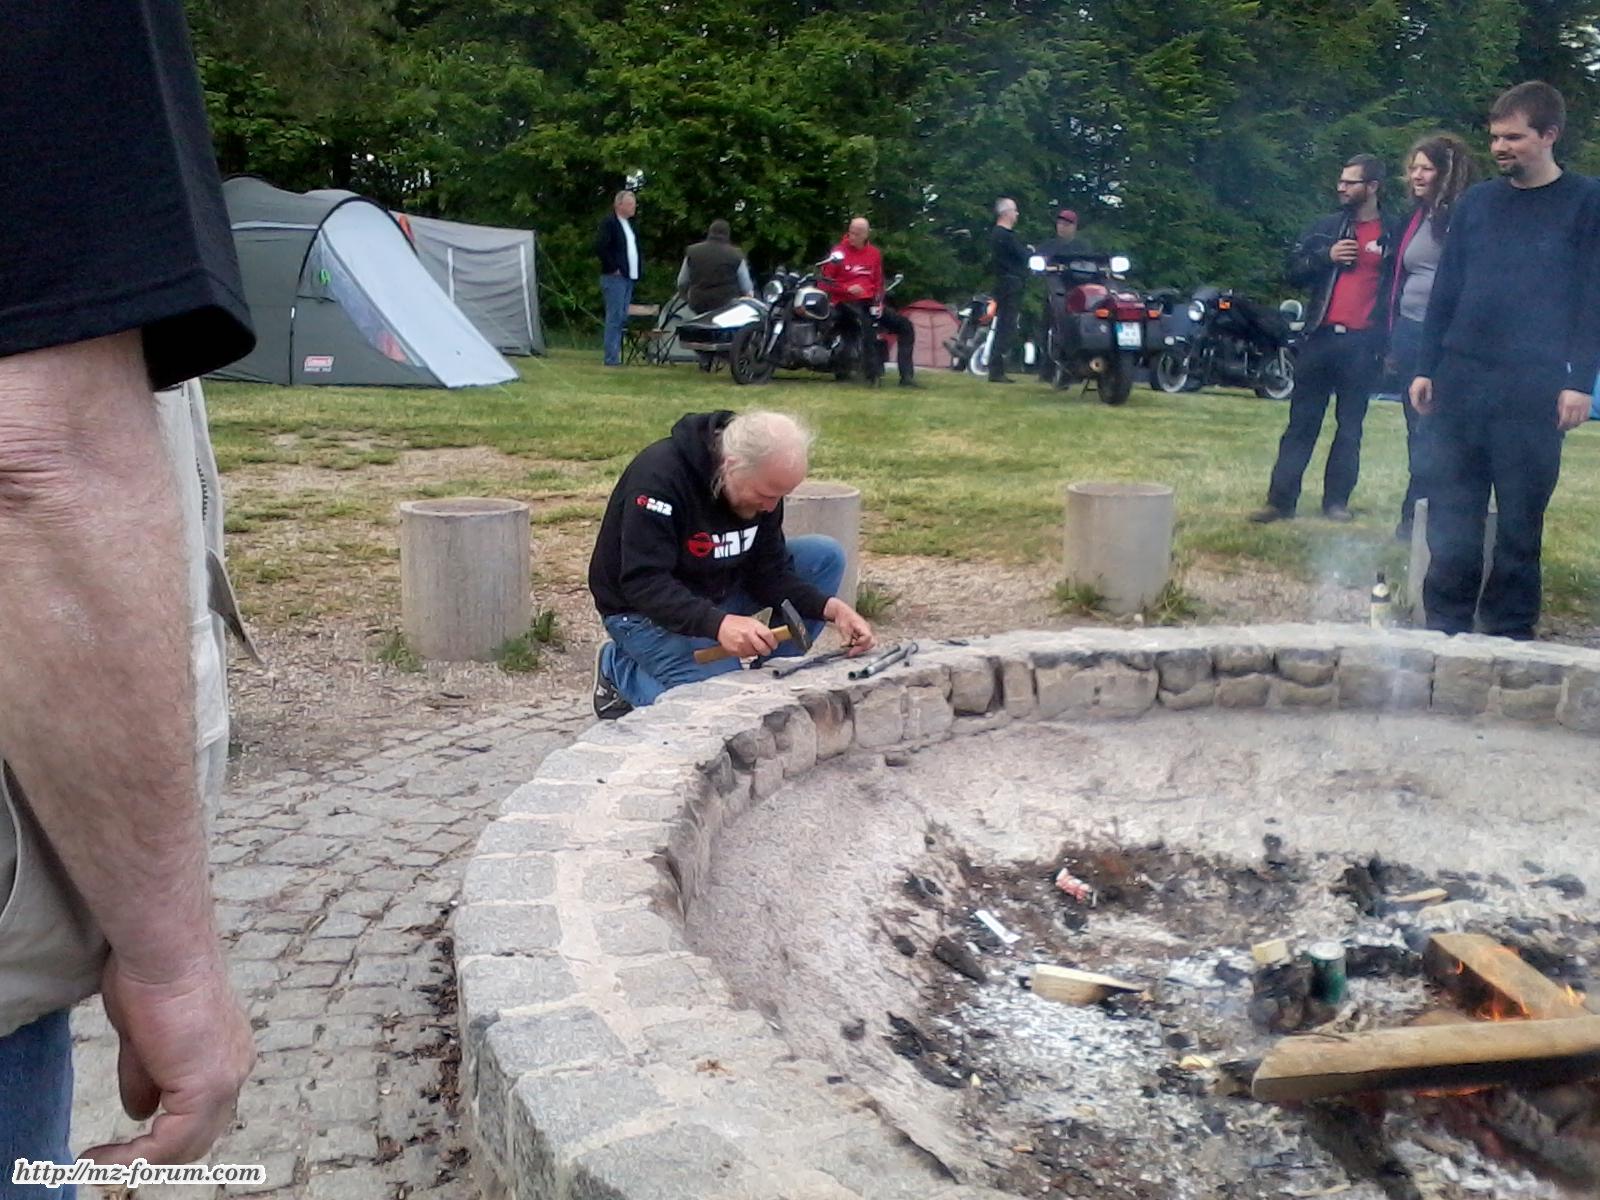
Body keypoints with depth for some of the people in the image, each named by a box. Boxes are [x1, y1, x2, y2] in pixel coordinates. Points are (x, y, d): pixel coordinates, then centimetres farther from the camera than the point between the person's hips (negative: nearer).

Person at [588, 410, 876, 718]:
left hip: (716, 593, 7)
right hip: (646, 609, -7)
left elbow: (770, 572, -5)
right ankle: (619, 669, 1)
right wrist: (717, 623, -47)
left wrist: (830, 608, -21)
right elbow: (643, 583, -34)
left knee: (825, 556, -6)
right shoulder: (661, 474, -30)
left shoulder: (763, 481, -9)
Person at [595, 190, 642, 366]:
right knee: (615, 318, -10)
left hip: (629, 278, 9)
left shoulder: (629, 224, 19)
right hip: (614, 278, -9)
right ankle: (611, 358, -9)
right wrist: (613, 268, -16)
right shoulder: (609, 222, -8)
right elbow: (600, 246, -19)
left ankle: (613, 355, 13)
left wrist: (640, 268, 14)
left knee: (621, 318, 9)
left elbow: (638, 248, 28)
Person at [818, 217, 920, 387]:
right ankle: (873, 373, -35)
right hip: (846, 302, -6)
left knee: (906, 326, -8)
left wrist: (878, 301, 2)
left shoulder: (874, 253, 12)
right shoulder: (838, 252, -4)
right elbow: (824, 282, -5)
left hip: (869, 301, 6)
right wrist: (847, 288, -19)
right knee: (865, 323, -40)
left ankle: (906, 376, -12)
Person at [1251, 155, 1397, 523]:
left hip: (1363, 343, -2)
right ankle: (1281, 499, 1)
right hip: (1321, 336, 2)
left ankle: (1337, 500, 13)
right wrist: (1326, 256, -8)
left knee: (1350, 427, 5)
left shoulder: (1392, 234, 3)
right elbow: (1294, 272, 10)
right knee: (1301, 422, 1)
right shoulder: (1326, 227, 11)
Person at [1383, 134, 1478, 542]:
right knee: (1417, 430, 10)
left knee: (1429, 432, -8)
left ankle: (1414, 516, -5)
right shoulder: (1416, 218, 18)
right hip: (1409, 332, 8)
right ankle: (1416, 517, 15)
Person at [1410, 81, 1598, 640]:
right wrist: (1425, 367, 7)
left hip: (1534, 387, -3)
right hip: (1461, 379, 3)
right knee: (1452, 512, 3)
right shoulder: (1476, 202, 12)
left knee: (1521, 516, 2)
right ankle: (1446, 625, 11)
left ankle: (1509, 632, 11)